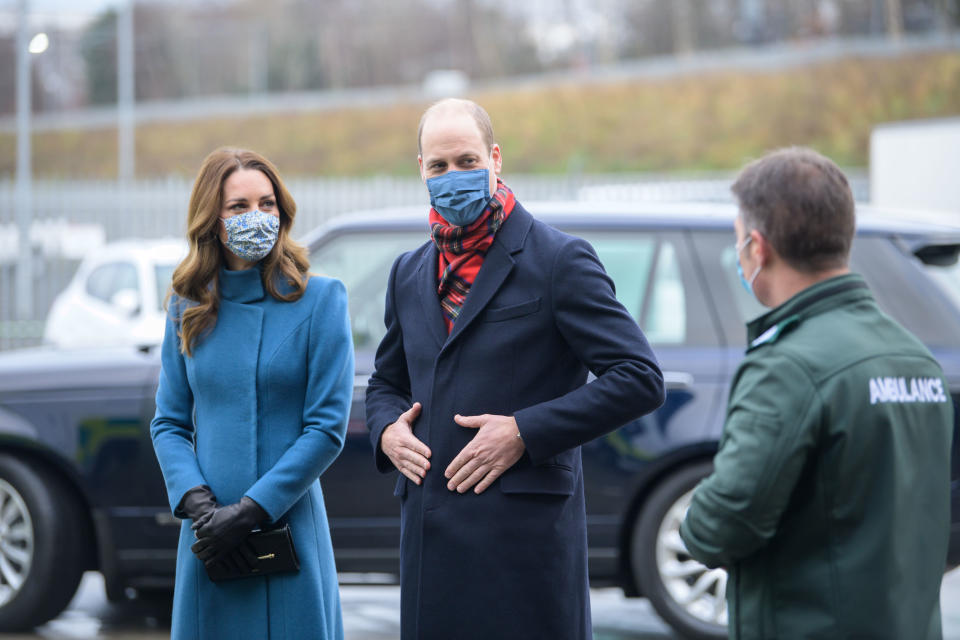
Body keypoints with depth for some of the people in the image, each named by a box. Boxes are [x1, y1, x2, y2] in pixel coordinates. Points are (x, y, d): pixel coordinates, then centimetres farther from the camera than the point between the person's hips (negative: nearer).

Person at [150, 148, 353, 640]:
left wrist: (248, 512, -13)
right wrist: (199, 506, -10)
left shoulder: (319, 299, -3)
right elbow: (169, 423, 8)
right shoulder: (187, 308, 7)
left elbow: (327, 429, -7)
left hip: (288, 526, -3)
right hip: (209, 539, 3)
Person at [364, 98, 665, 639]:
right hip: (431, 540, 6)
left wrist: (524, 433, -14)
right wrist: (387, 430, 5)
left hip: (527, 534, -6)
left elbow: (640, 378, -8)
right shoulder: (410, 273, 16)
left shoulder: (558, 260, -3)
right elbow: (387, 382, 30)